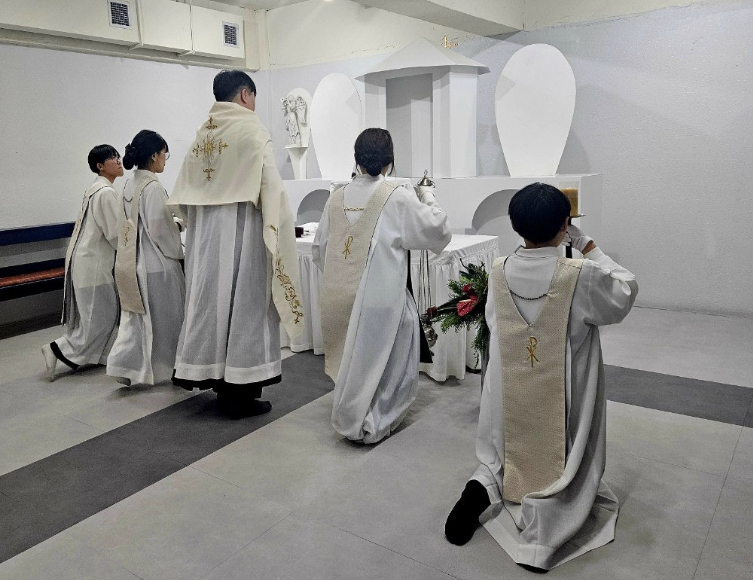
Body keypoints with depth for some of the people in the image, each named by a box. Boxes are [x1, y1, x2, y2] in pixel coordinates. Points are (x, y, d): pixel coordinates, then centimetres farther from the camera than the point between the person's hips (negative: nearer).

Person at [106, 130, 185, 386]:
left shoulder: (130, 185, 10)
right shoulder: (152, 187, -17)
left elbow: (128, 224, 15)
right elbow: (160, 229, -19)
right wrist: (178, 252, -5)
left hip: (133, 263, 8)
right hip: (157, 264, -8)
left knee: (136, 317, 14)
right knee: (162, 319, 7)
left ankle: (124, 365, 10)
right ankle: (160, 369, 20)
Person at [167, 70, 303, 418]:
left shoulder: (203, 133, 10)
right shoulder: (251, 130, -9)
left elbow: (184, 193, 10)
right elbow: (270, 187, -15)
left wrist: (200, 225, 20)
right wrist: (281, 227, -6)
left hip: (205, 232, 7)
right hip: (241, 229, -7)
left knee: (212, 300, 11)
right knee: (243, 303, 0)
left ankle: (218, 381, 21)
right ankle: (239, 392, 6)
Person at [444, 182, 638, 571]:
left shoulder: (498, 273, -10)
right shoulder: (581, 277, -20)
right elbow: (625, 292, 0)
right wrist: (589, 248, 3)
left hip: (510, 391, 4)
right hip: (561, 398, -3)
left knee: (512, 452, 26)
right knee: (557, 462, 16)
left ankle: (482, 486, -1)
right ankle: (540, 539, 0)